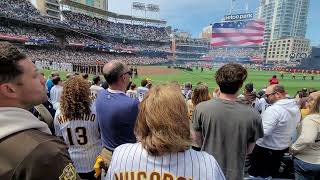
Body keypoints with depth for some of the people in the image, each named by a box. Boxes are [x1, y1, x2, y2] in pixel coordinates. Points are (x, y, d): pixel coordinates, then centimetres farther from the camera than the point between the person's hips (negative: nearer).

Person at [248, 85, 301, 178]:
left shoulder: (273, 109, -29)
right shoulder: (295, 107, 0)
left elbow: (263, 132, -32)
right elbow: (291, 126, 12)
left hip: (266, 149, -8)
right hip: (283, 147, 9)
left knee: (256, 174, 12)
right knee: (273, 173, 26)